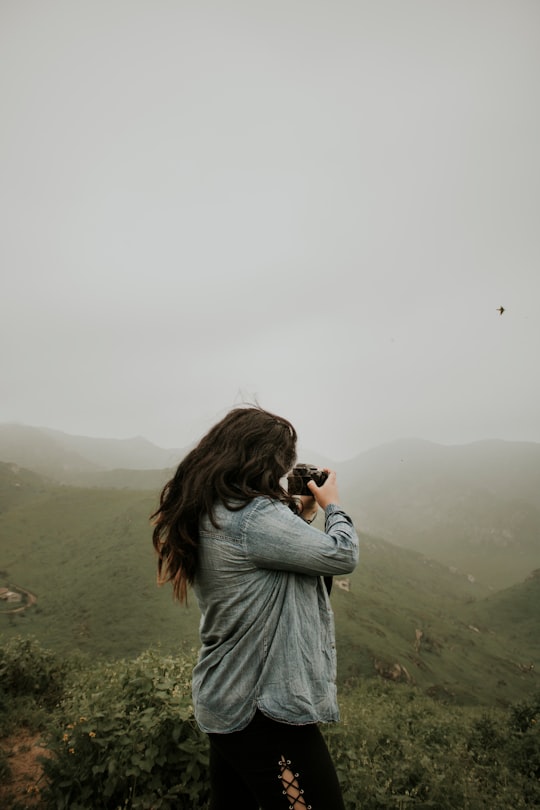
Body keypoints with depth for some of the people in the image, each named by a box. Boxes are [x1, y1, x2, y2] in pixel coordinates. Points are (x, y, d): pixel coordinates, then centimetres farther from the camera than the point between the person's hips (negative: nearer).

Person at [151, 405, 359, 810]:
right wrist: (332, 504, 0)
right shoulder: (254, 516, -24)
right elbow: (342, 556, -18)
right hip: (266, 711, -10)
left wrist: (300, 515, 12)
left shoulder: (208, 514, 6)